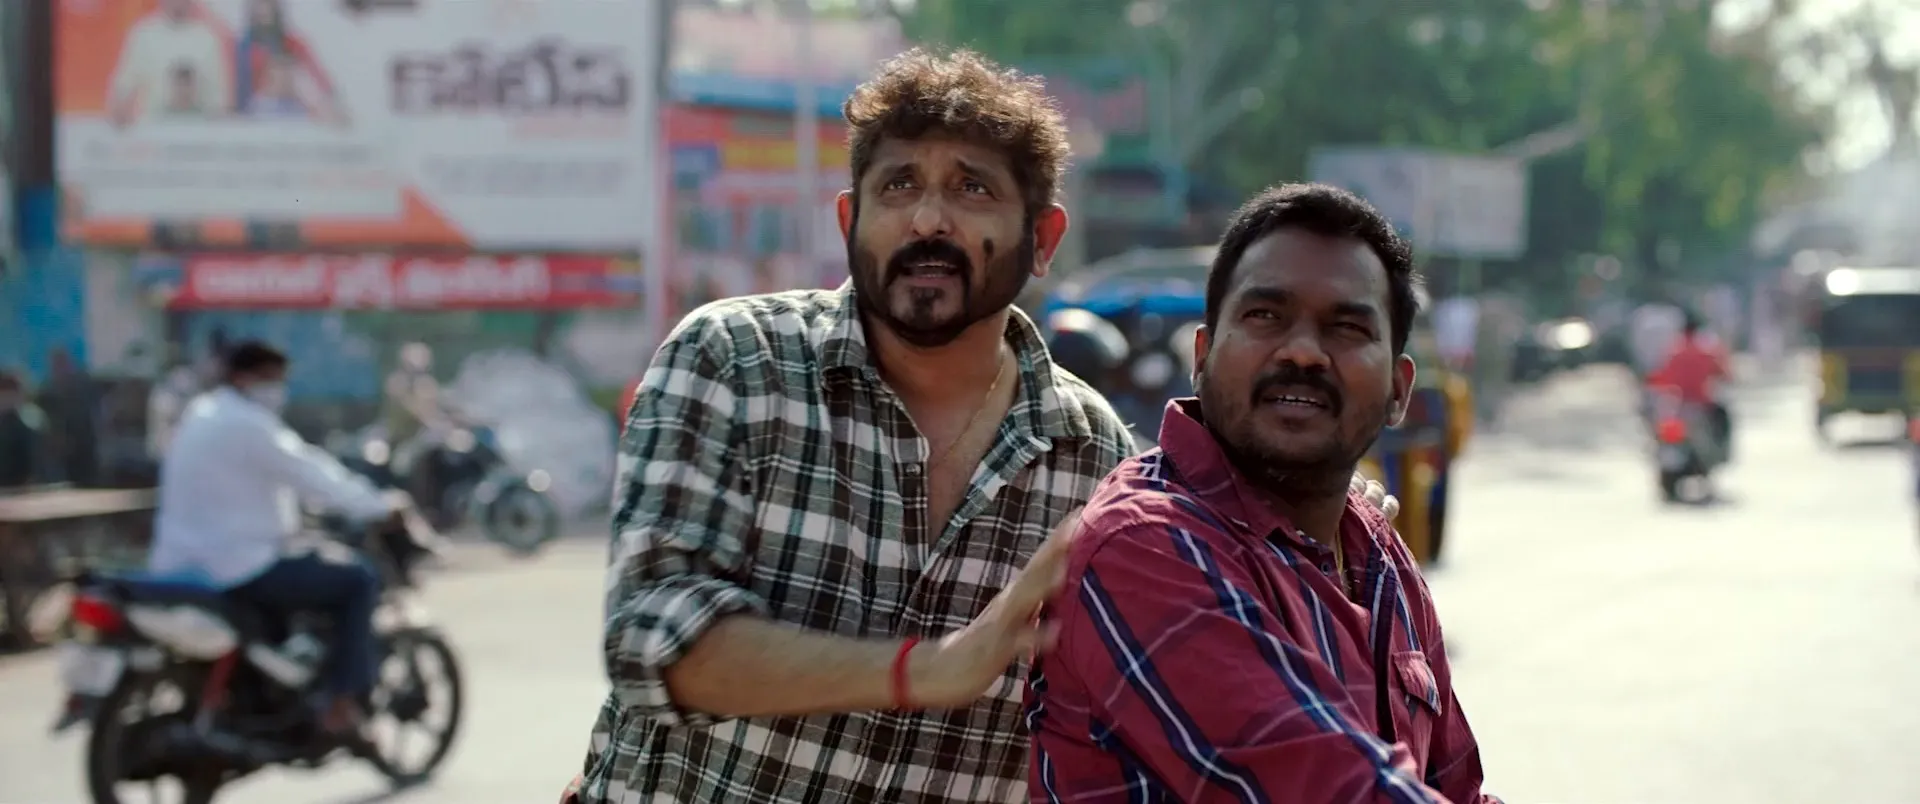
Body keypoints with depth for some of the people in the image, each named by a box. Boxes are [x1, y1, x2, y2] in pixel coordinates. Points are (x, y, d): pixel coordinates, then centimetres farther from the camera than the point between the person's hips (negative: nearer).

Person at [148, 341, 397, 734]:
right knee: (358, 580, -3)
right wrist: (381, 507, -4)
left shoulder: (201, 416, 17)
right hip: (237, 570, -10)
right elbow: (310, 477, -15)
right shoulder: (247, 425, -15)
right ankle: (342, 702, -7)